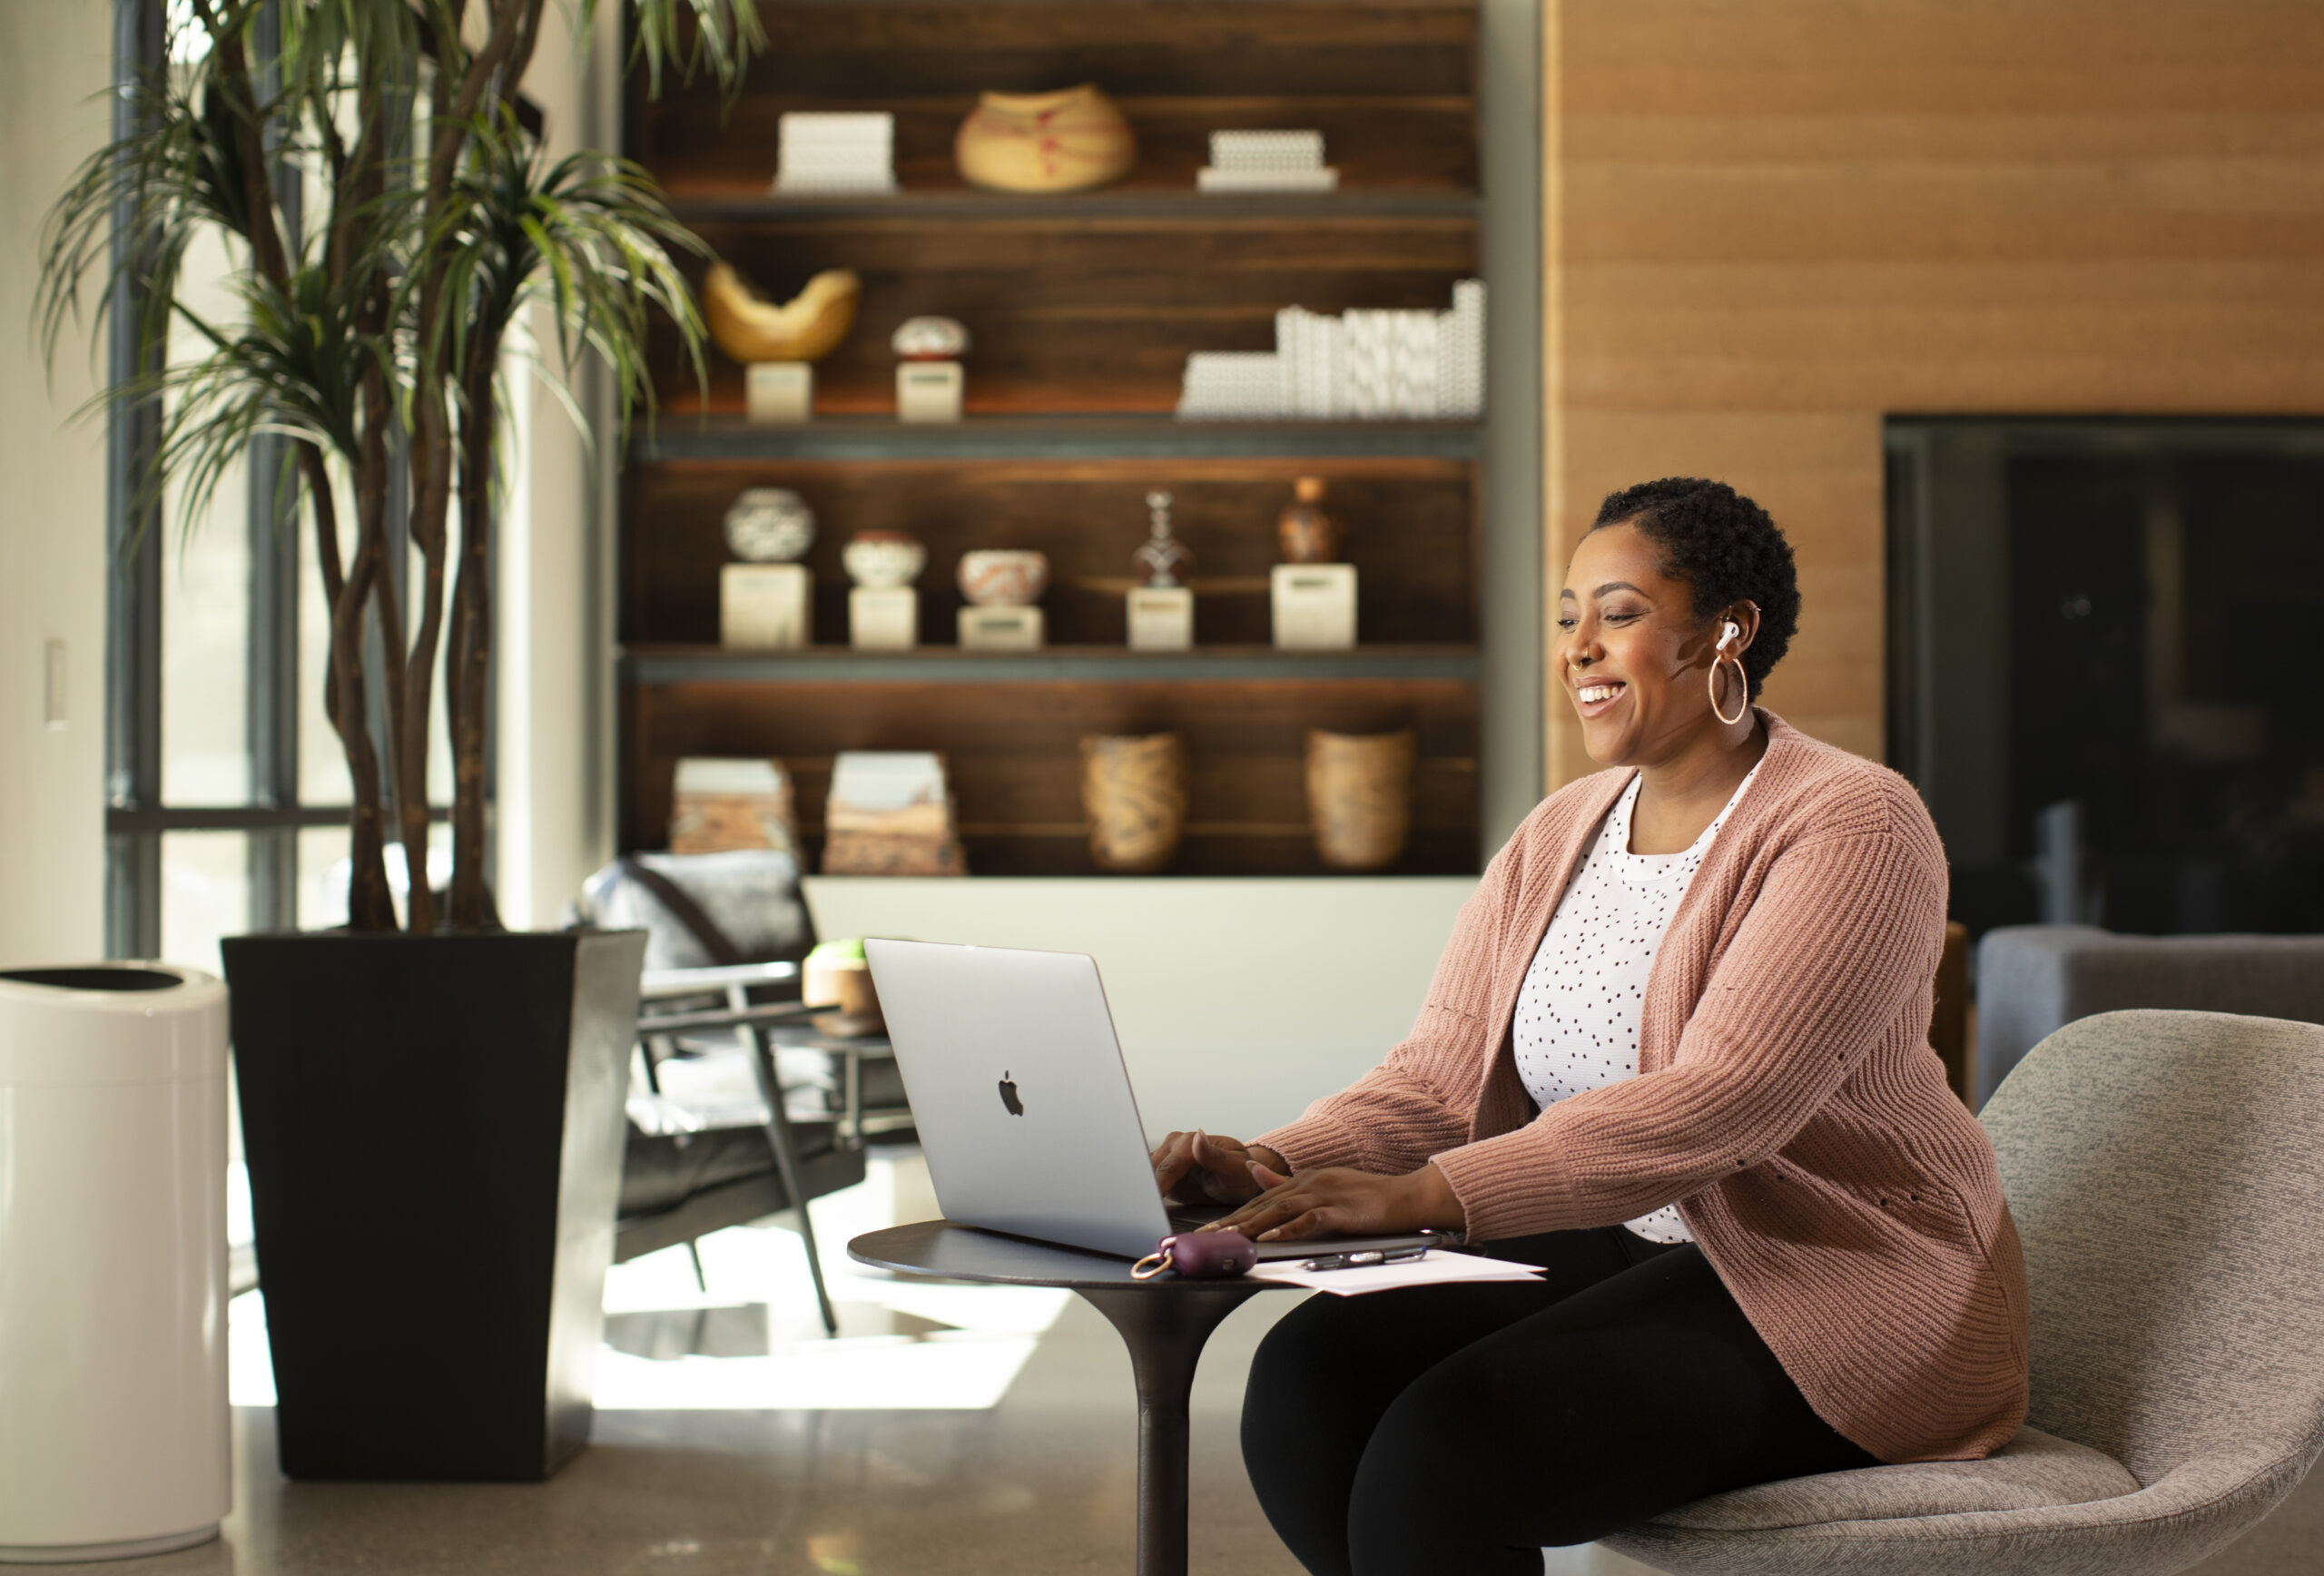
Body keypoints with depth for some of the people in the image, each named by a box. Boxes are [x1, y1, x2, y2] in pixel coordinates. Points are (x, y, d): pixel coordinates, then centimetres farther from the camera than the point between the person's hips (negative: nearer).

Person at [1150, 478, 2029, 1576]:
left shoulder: (1851, 827, -15)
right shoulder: (1556, 839, 10)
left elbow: (1714, 1106, -27)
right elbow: (1438, 1079, 3)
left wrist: (1425, 1196, -36)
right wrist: (1274, 1168, -18)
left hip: (1834, 1290, -7)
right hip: (1620, 1250, 7)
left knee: (1443, 1454, -27)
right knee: (1308, 1378, -17)